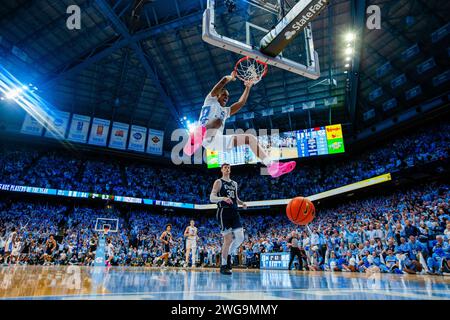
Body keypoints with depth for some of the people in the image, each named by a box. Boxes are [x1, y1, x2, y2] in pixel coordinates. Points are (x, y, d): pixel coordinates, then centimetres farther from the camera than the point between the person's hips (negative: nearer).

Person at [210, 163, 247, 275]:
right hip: (224, 212, -6)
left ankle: (229, 254, 24)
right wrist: (223, 198, -27)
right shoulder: (218, 182, 0)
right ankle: (223, 266, 7)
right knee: (228, 239, -6)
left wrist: (242, 203, 7)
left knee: (240, 237, -2)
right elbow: (212, 198, -8)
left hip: (234, 212, 6)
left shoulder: (234, 183, 20)